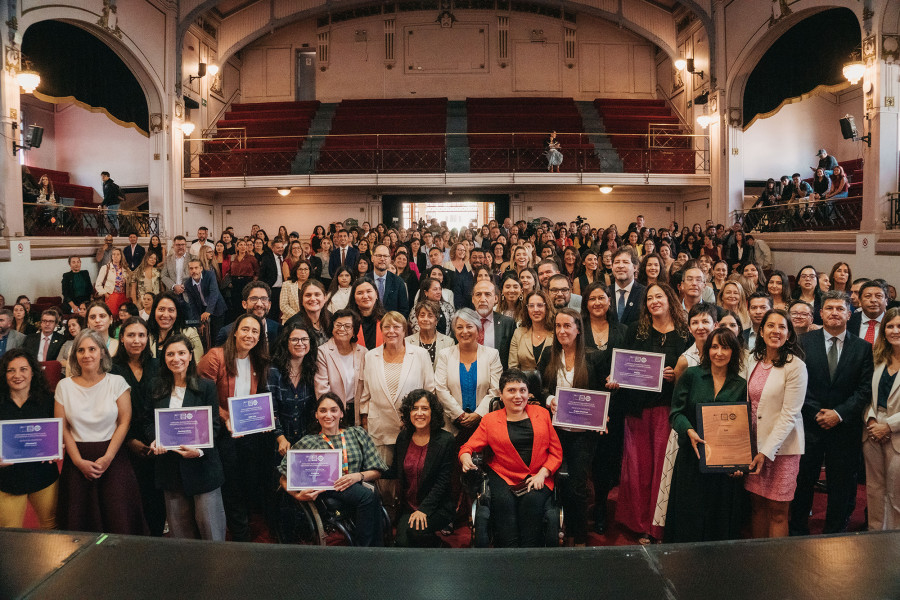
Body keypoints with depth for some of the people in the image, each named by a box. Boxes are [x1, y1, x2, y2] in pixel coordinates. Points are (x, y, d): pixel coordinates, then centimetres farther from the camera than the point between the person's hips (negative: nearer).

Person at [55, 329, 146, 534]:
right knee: (79, 522, 2)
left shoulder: (116, 382, 1)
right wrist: (79, 462, -7)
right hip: (77, 461, 1)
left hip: (113, 459, -1)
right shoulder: (64, 386, 5)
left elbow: (124, 422, -3)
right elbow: (62, 429, 3)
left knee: (119, 521, -5)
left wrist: (107, 458, -11)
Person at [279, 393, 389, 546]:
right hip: (328, 496, -2)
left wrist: (358, 476, -8)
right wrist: (298, 495, -9)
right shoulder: (307, 443, 14)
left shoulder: (358, 434, 17)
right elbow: (284, 478, 11)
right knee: (369, 495, -33)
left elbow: (377, 471, 13)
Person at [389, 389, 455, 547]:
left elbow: (442, 482, -10)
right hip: (407, 507, 3)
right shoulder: (403, 437, 6)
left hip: (436, 507, -3)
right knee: (402, 540, -23)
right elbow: (395, 472, 12)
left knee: (415, 530, -29)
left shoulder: (446, 441, -7)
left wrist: (423, 510, -19)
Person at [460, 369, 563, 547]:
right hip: (504, 477, 0)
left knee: (531, 500, -31)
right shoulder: (490, 420, 11)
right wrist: (466, 458, -19)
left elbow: (556, 452, 10)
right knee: (504, 502, -30)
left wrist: (542, 474, -6)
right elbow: (468, 447, 6)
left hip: (537, 478, 0)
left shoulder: (542, 414, 12)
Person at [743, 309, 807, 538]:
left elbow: (789, 414, -13)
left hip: (782, 446, -5)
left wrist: (767, 451, -16)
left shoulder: (795, 366, -11)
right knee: (756, 505, 10)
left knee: (777, 511, 1)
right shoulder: (752, 361, 6)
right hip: (753, 442, 5)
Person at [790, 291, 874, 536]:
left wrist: (839, 414, -11)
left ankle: (834, 534, 26)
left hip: (845, 427, 1)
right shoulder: (804, 342, 1)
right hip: (810, 424, -1)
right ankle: (798, 532, 20)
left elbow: (865, 389, -2)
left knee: (841, 485, 10)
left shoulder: (863, 348, 4)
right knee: (803, 481, 5)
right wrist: (817, 412, -10)